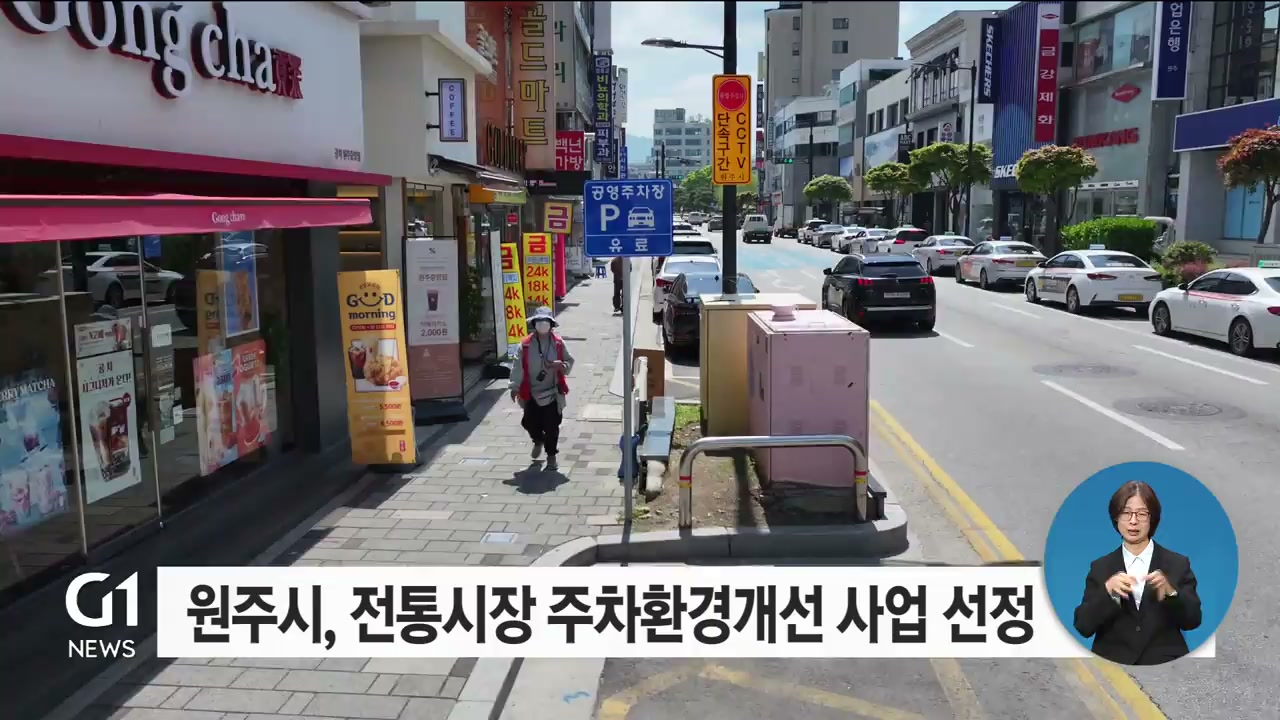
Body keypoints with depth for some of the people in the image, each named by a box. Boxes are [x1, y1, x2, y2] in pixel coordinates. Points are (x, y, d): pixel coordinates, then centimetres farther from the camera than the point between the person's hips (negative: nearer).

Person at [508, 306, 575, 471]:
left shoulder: (558, 343, -3)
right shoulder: (525, 344, -6)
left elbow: (569, 362, 5)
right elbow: (517, 366, -6)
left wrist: (561, 365, -18)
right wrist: (515, 387, -11)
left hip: (553, 393, 0)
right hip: (531, 393, 1)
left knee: (551, 426, 1)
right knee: (530, 423, 7)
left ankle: (551, 455, 19)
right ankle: (538, 441, 41)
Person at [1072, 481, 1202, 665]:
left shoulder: (1178, 564, 6)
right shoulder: (1100, 567, 6)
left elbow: (1192, 621, -1)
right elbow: (1083, 627, -2)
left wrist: (1169, 592, -18)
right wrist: (1107, 591, -17)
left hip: (1164, 664, 0)